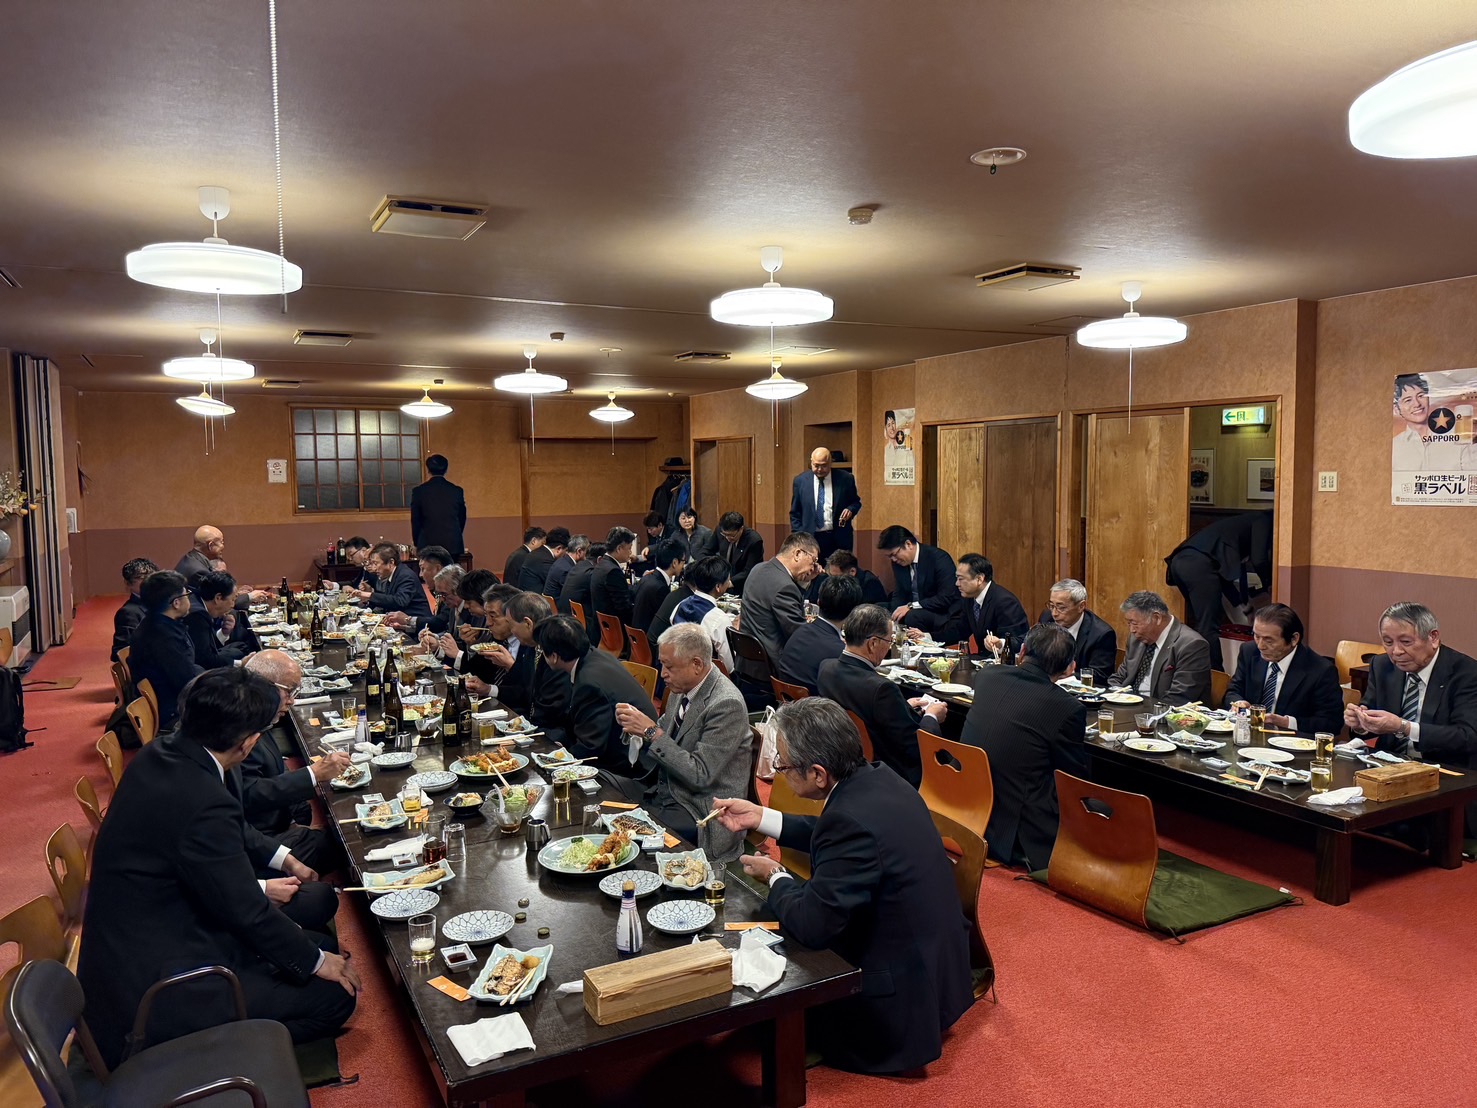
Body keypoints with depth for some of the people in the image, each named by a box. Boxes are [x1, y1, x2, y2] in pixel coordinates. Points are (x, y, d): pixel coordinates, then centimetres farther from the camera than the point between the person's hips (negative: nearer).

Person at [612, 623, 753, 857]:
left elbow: (700, 775, -24)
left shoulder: (726, 705, -22)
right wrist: (638, 722, -7)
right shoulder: (683, 687, 2)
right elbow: (663, 734, 15)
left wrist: (652, 732, -23)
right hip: (664, 792, 8)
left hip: (698, 810, -8)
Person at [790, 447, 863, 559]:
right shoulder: (800, 481, 4)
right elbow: (795, 513, 8)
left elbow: (856, 502, 14)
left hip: (839, 539, 0)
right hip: (810, 539, 0)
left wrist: (850, 509, -9)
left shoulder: (845, 479, 1)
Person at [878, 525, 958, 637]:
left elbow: (946, 598, -22)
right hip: (912, 611, 7)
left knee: (913, 616, -33)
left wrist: (911, 606, -26)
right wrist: (894, 616, -11)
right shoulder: (898, 562, 2)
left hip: (942, 613, -6)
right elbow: (899, 595, 10)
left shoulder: (939, 558, -17)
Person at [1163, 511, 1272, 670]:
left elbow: (1224, 567, 39)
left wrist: (1242, 599, 42)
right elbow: (1258, 560, 3)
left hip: (1180, 561, 9)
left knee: (1198, 624, 18)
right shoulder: (1263, 521, 15)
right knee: (1208, 628, -5)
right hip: (1199, 563, -9)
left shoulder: (1244, 522, 39)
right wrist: (1269, 584, 22)